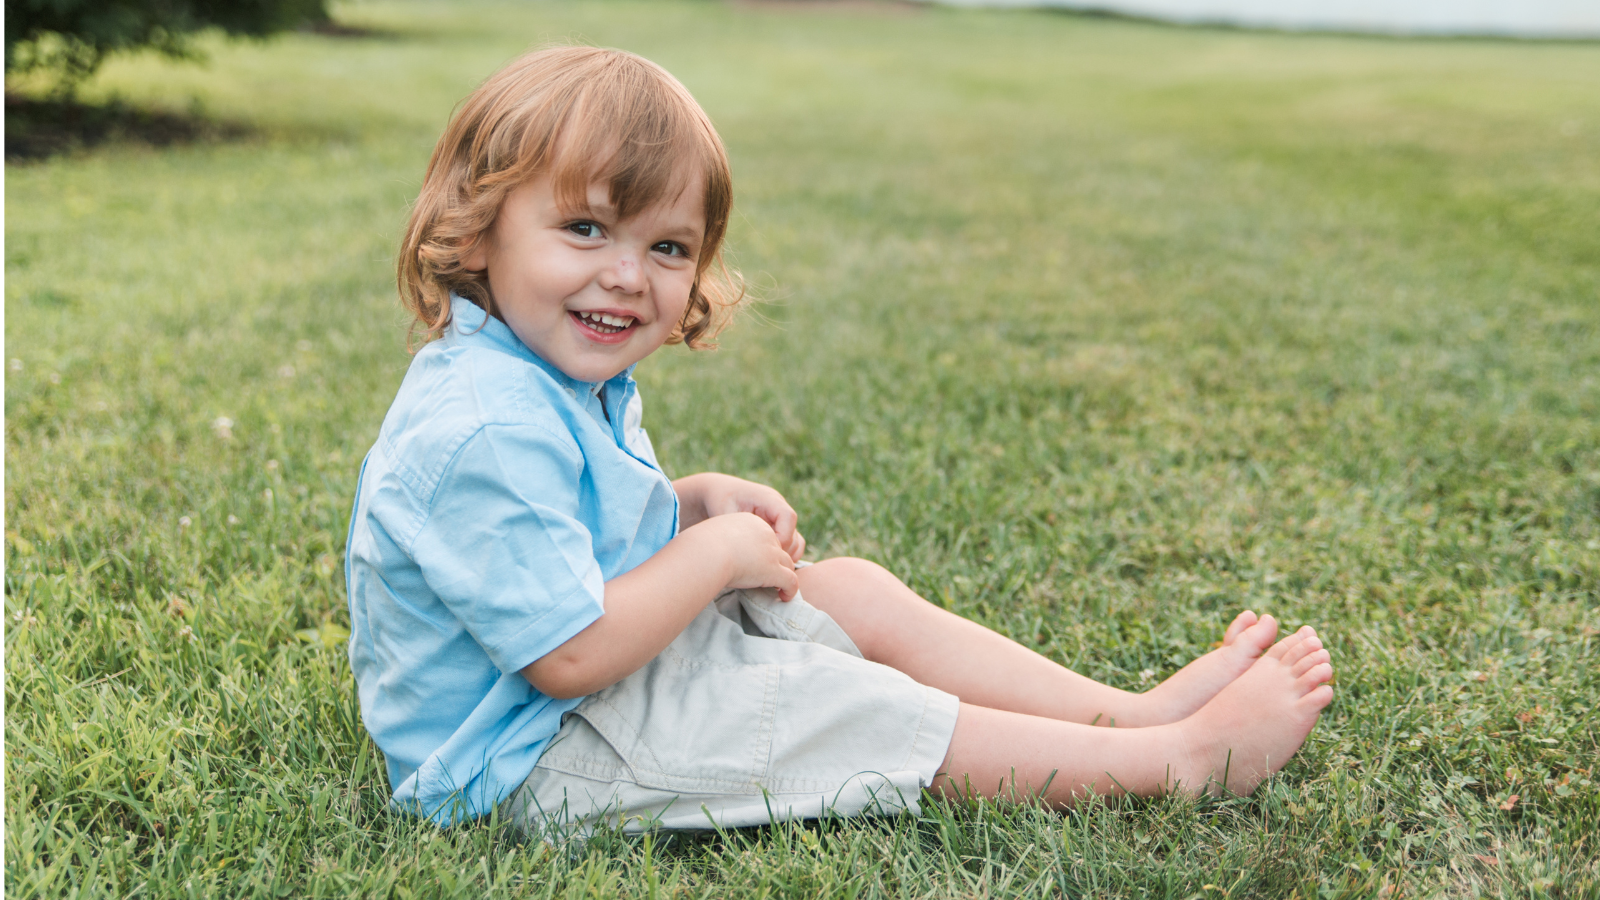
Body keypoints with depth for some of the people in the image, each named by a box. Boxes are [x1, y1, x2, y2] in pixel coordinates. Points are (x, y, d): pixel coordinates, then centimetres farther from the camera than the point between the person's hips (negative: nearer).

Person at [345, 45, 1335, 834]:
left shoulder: (561, 378, 4)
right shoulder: (487, 436, -31)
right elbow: (570, 656, -32)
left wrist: (695, 501, -1)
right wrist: (718, 554, -20)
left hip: (619, 662, 10)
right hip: (533, 756, -10)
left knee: (855, 590, 3)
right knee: (847, 704, -14)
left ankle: (1132, 710, 4)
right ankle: (1180, 759, -5)